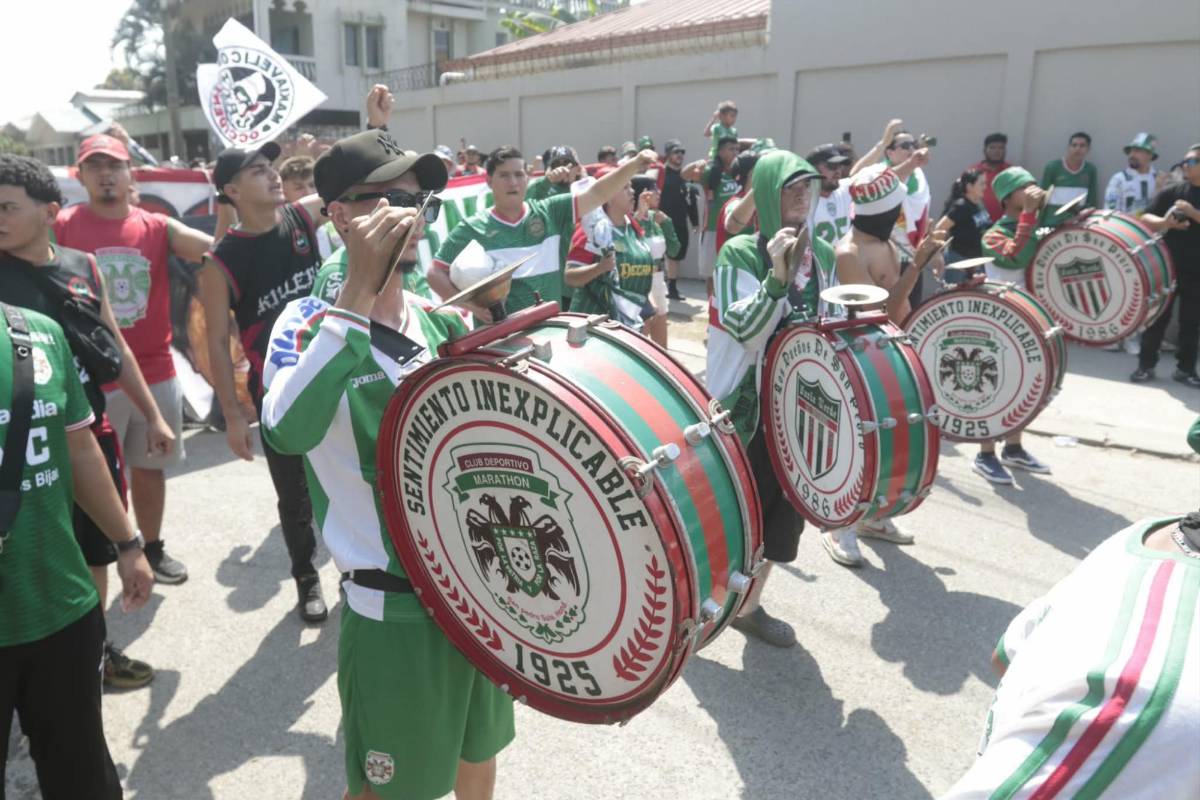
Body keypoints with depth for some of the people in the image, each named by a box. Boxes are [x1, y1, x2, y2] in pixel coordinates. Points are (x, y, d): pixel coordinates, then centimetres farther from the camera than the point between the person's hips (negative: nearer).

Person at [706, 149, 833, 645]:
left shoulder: (821, 253, 7)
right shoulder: (740, 253, -11)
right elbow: (743, 328, -23)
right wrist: (777, 276, -32)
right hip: (744, 402, -6)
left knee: (785, 504, 12)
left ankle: (748, 604, 30)